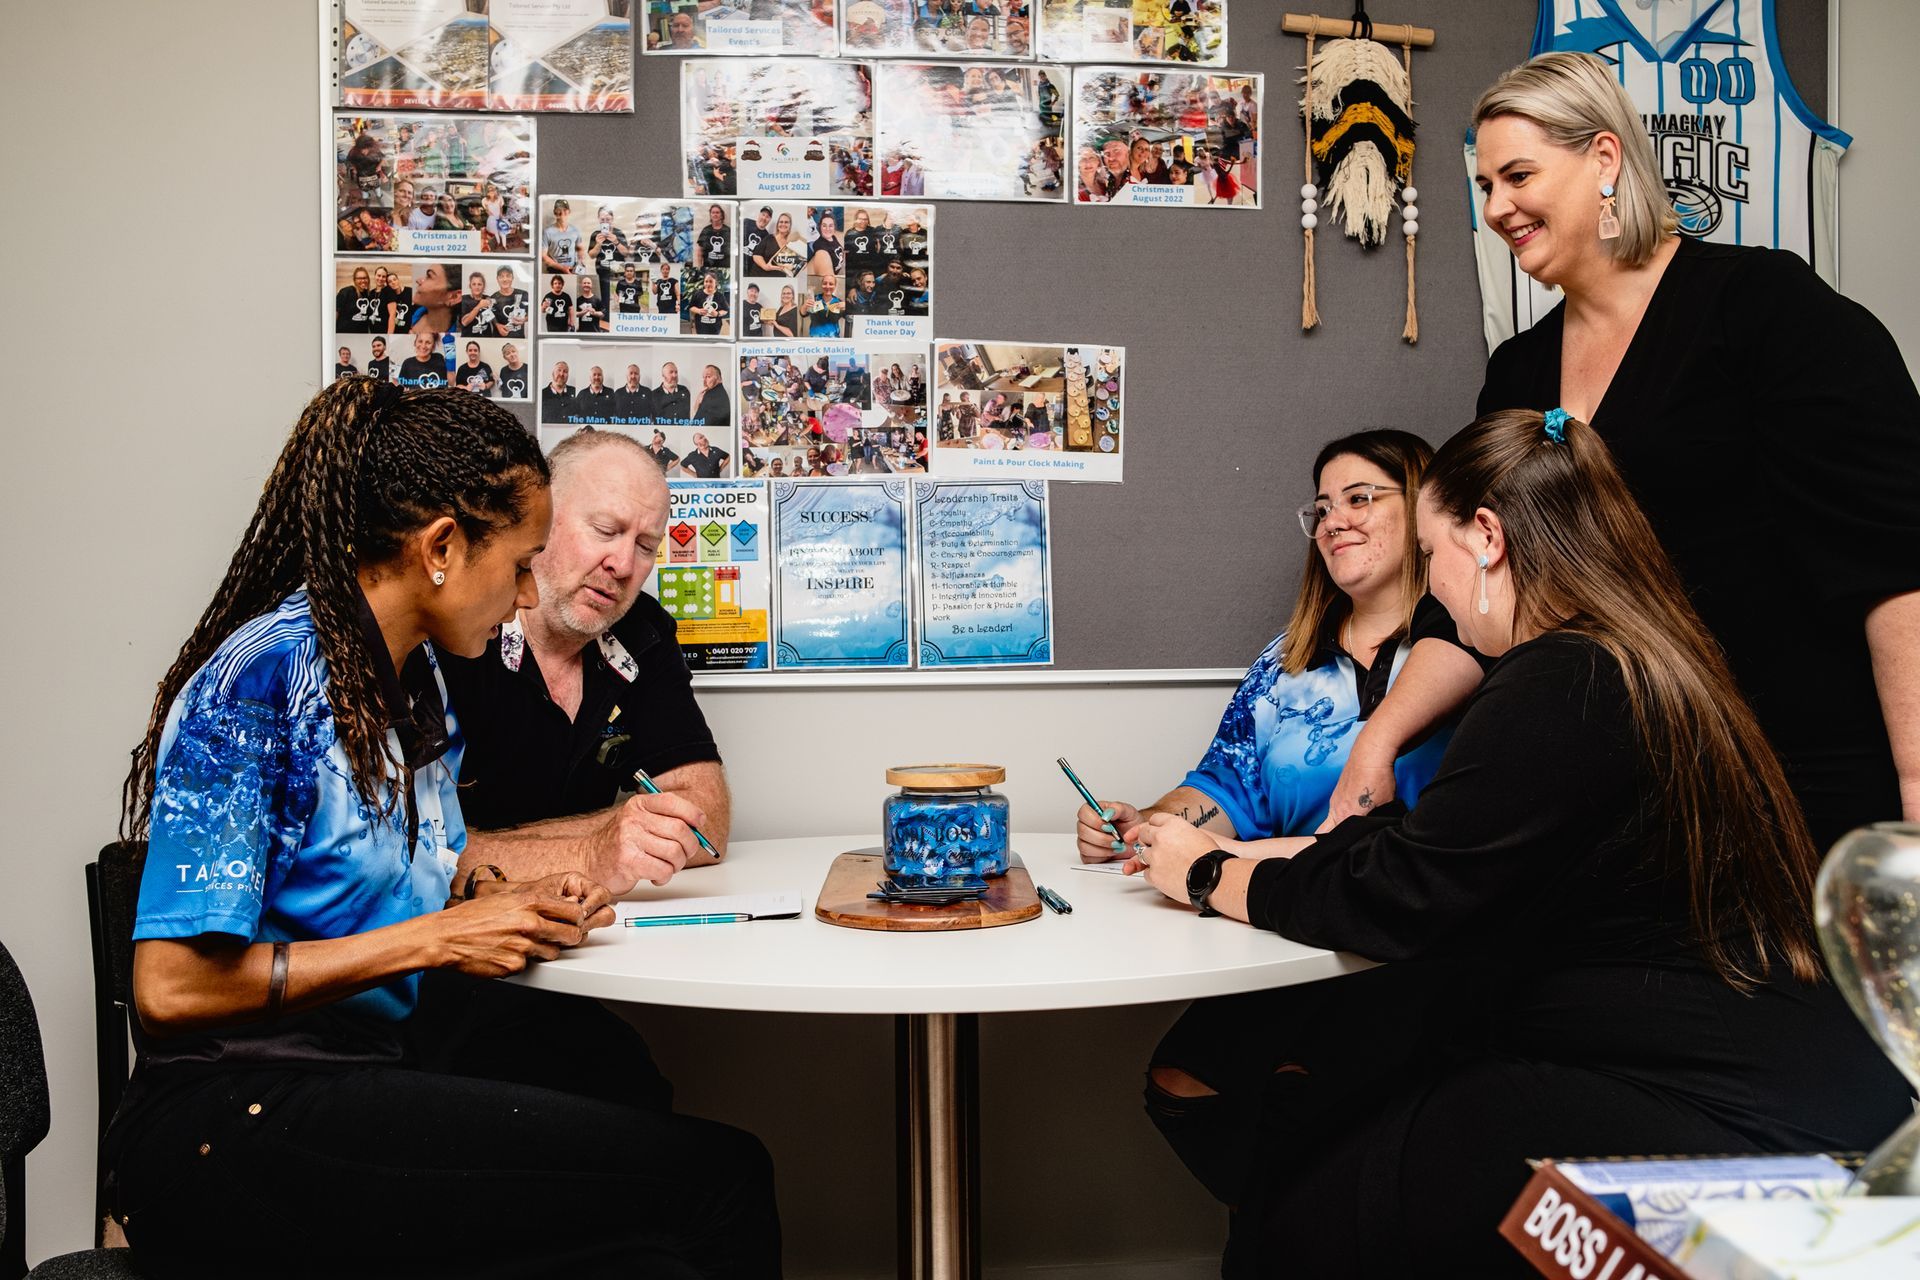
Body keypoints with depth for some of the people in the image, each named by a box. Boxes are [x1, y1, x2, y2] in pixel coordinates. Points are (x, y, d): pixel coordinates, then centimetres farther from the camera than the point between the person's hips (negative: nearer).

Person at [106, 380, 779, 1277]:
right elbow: (173, 987, -18)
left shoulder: (418, 674, 10)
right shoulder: (258, 683, -15)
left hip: (378, 1065, 8)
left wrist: (524, 897, 4)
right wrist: (435, 940, -16)